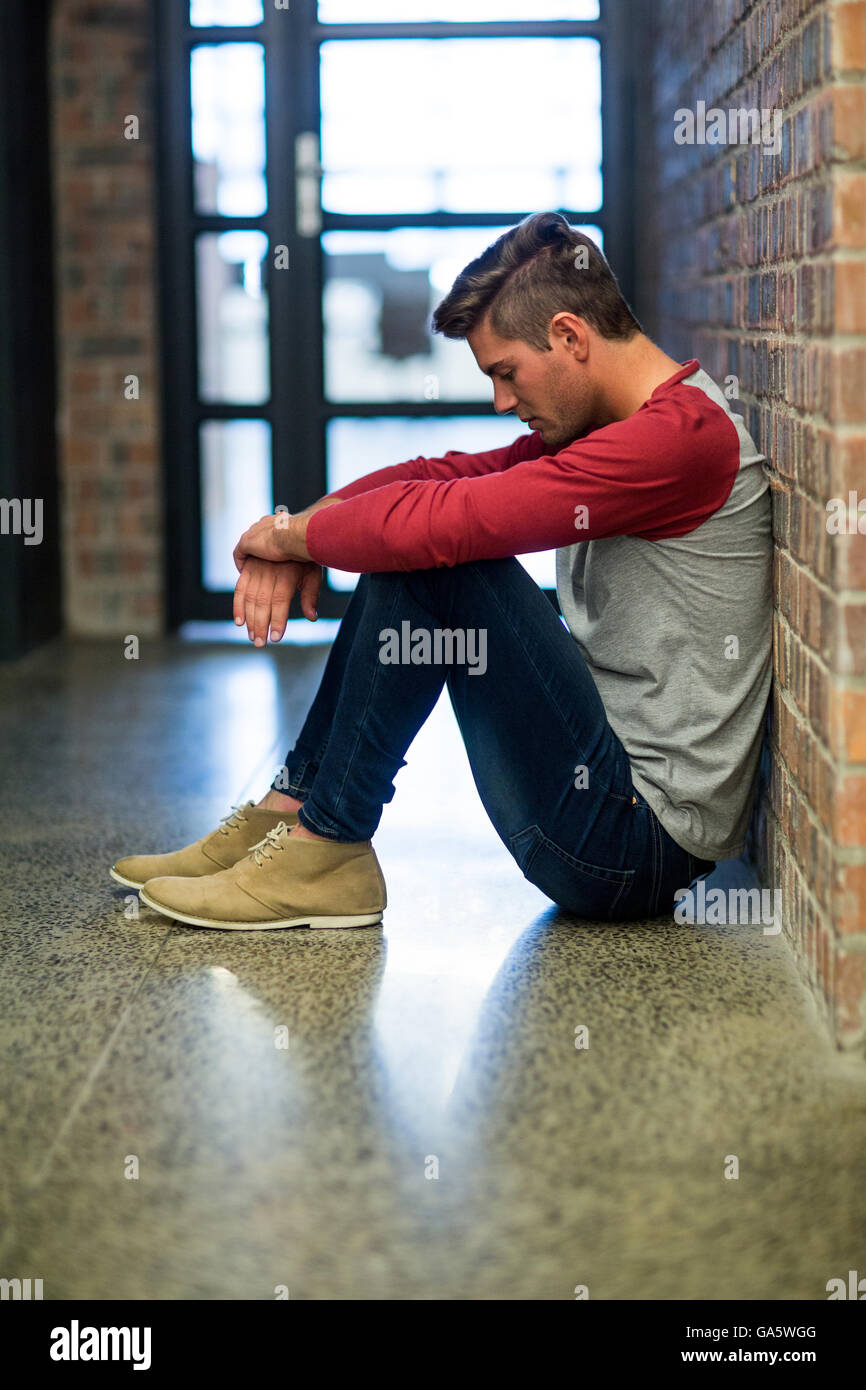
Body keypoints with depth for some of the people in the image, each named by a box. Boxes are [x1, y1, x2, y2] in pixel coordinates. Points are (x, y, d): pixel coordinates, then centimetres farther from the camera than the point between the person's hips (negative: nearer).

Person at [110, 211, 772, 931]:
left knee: (429, 554, -17)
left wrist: (295, 531, -8)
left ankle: (325, 850, -9)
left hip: (641, 839, -10)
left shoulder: (681, 432, -19)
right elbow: (451, 475, 14)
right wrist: (303, 529, -3)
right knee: (407, 557, 10)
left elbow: (446, 520, -24)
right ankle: (291, 813, 10)